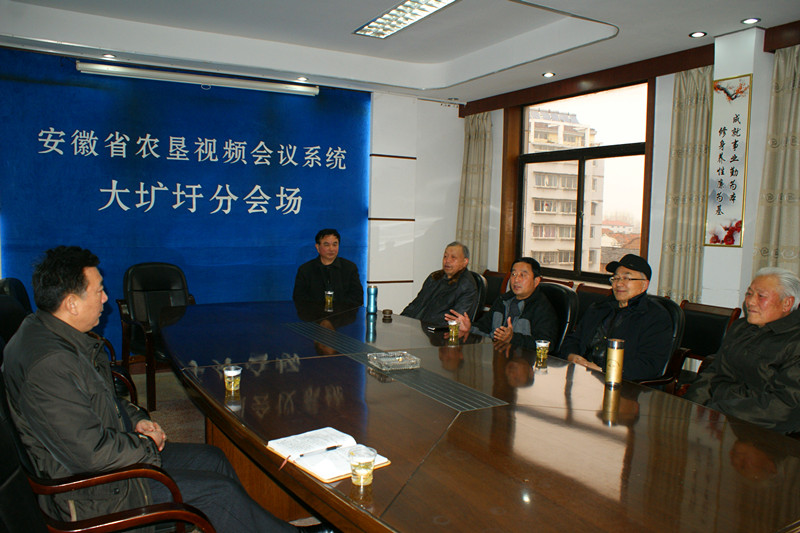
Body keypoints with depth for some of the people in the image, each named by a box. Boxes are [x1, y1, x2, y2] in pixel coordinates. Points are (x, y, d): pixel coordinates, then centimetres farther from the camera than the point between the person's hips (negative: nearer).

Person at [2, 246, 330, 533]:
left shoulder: (51, 332, 4)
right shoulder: (48, 364, -31)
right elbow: (89, 453, -31)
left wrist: (136, 419, 4)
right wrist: (147, 446, -14)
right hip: (92, 492, -10)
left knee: (212, 458, 12)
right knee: (220, 492, -8)